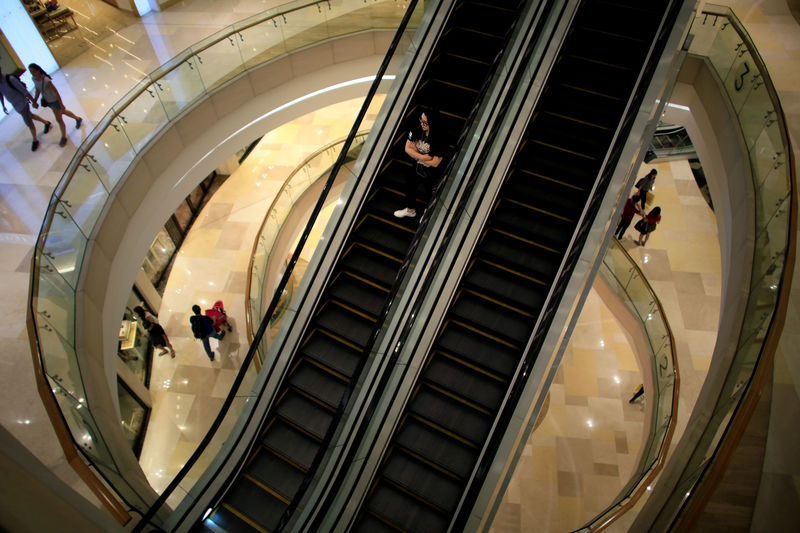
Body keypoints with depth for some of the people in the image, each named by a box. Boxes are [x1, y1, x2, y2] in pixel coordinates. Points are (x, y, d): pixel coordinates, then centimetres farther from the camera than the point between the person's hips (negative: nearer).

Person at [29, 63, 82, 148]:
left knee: (59, 119, 6)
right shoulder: (34, 79, -12)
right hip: (48, 101, 8)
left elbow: (56, 92, -26)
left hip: (55, 101, -8)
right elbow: (38, 90, 4)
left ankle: (64, 137, 27)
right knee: (63, 112, 29)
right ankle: (78, 119, 55)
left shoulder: (47, 81, -35)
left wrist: (61, 105, -19)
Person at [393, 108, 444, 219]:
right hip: (416, 168, 7)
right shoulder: (416, 130, -17)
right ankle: (410, 210, 55)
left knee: (430, 194, 16)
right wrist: (421, 156, -28)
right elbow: (407, 148, -11)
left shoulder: (439, 139, -33)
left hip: (431, 173, -6)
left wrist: (415, 152, -22)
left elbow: (435, 163, -30)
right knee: (410, 186, 27)